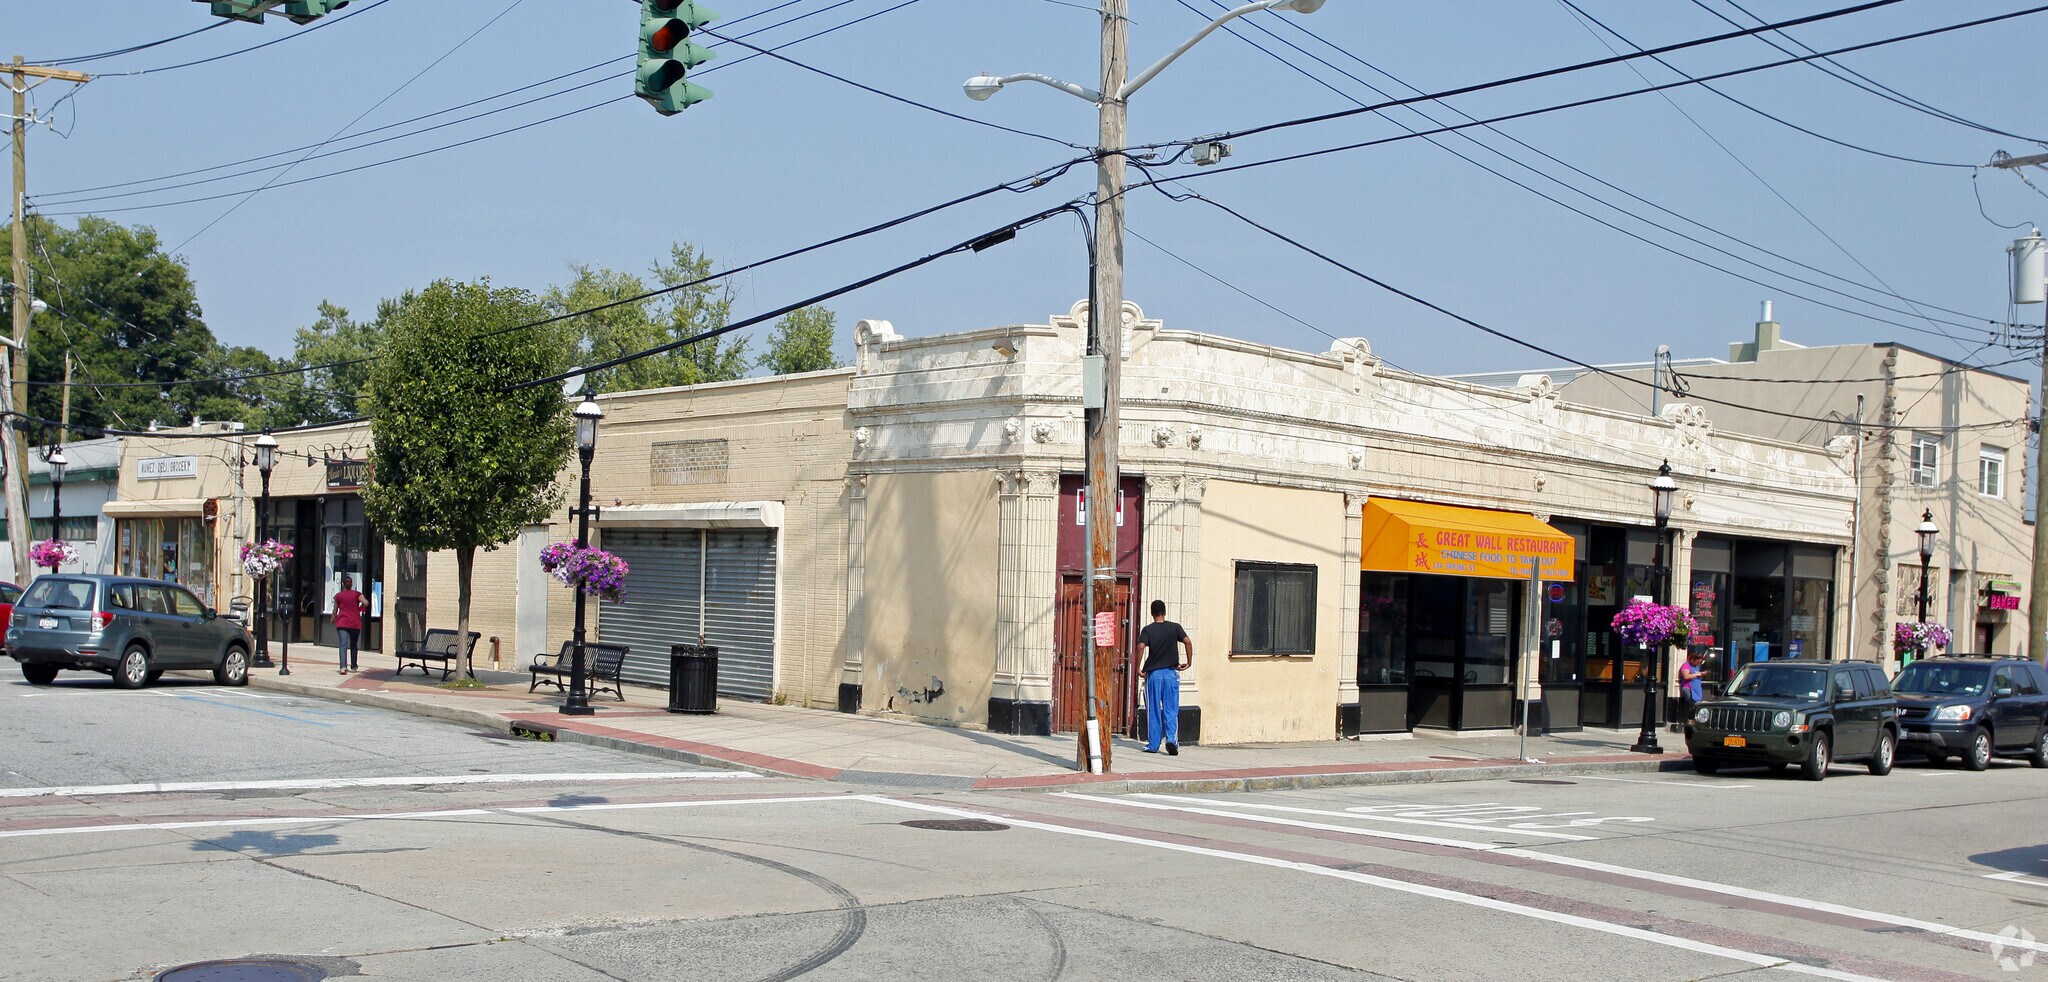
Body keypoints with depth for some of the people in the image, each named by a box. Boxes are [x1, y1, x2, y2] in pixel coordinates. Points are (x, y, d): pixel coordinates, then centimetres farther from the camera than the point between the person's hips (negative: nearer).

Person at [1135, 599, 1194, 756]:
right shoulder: (1175, 627, 2)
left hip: (1153, 673, 0)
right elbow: (1188, 642, -10)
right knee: (1171, 710, 3)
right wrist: (1189, 662, -1)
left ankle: (1153, 745, 10)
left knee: (1153, 711, 7)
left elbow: (1140, 647, -17)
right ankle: (1171, 739, -15)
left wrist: (1138, 668, -9)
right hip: (1171, 672, 0)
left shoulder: (1148, 630, -1)